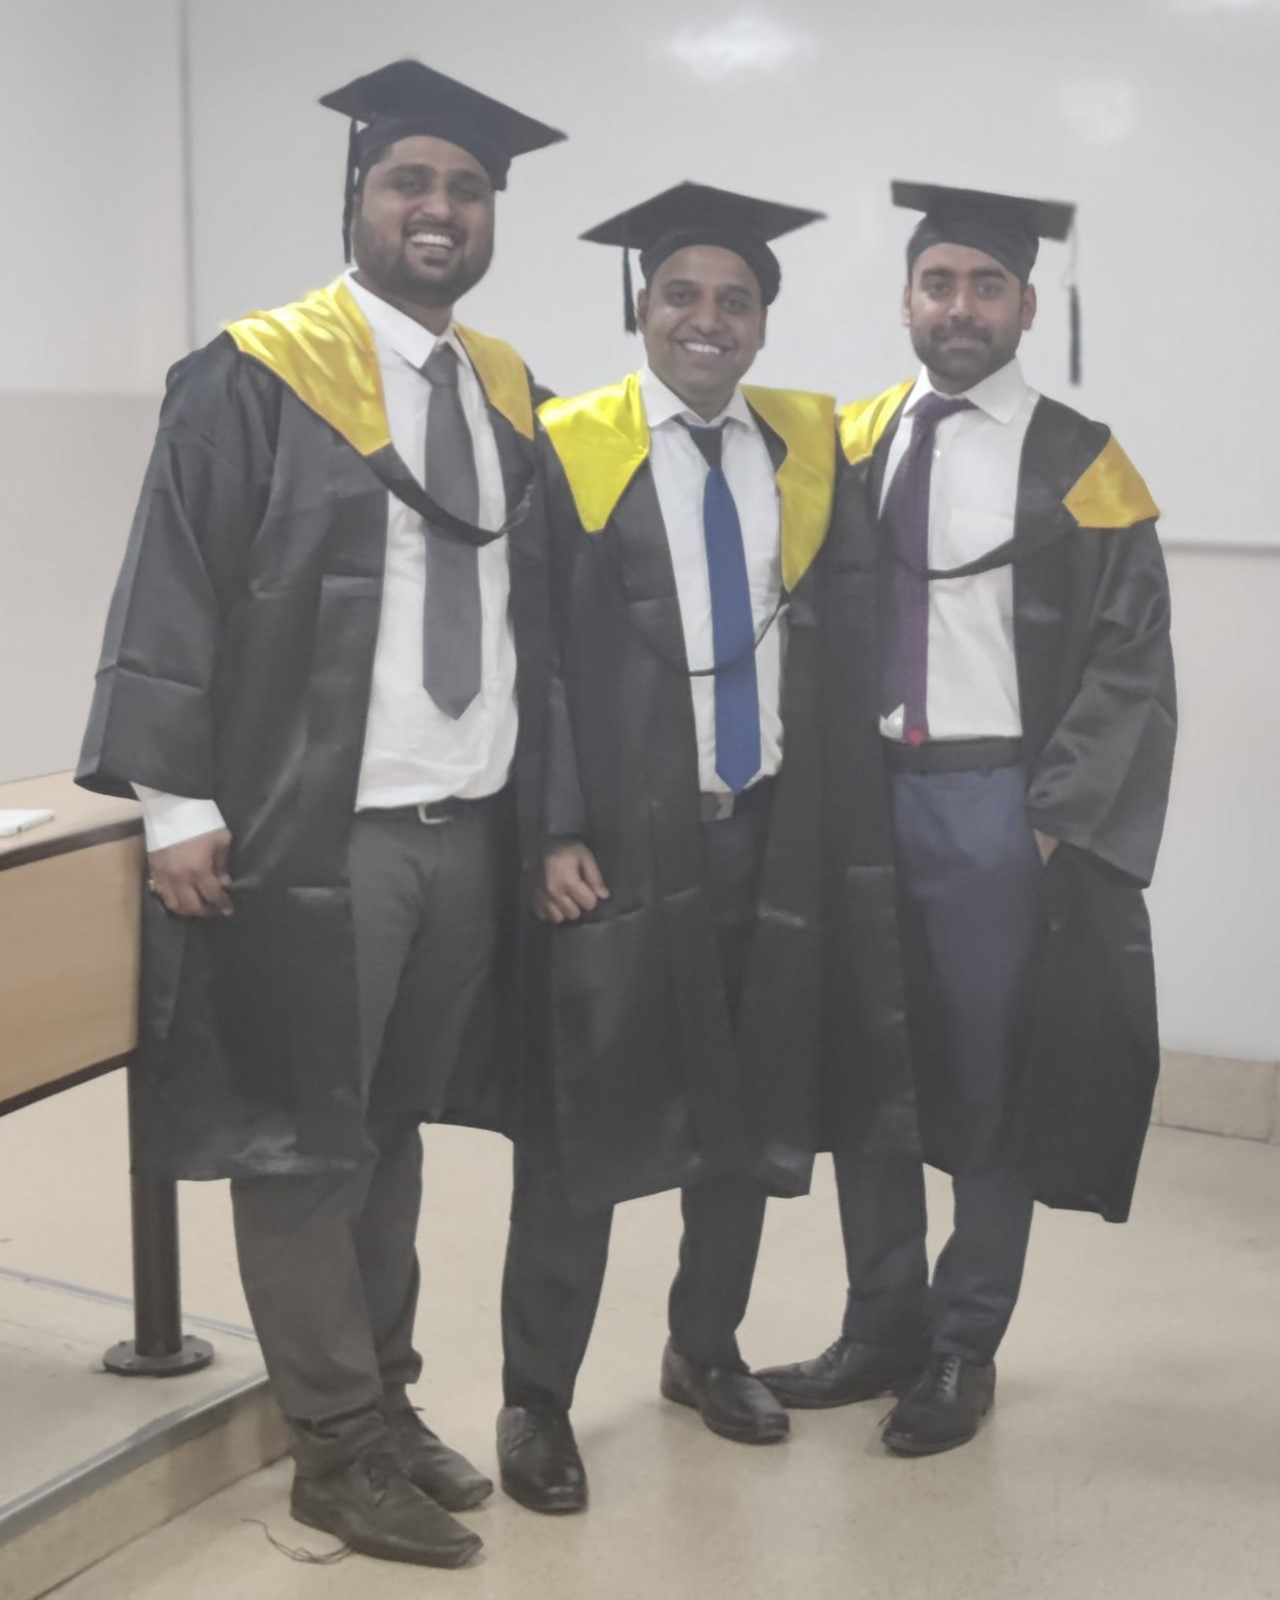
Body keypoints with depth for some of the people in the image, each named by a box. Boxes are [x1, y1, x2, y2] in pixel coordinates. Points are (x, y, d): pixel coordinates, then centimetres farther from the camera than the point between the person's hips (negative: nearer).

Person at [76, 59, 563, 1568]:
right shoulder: (254, 380, -7)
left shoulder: (509, 394, 11)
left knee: (391, 1134, 16)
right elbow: (170, 594, -9)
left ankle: (384, 1402, 30)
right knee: (301, 1145, 4)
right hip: (311, 832, -5)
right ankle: (338, 1453, 17)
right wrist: (178, 804, -14)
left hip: (470, 829, 6)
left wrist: (544, 798, 12)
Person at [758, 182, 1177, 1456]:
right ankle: (883, 1326, 25)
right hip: (861, 793, 4)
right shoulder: (848, 445, 8)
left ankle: (965, 1349, 19)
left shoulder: (1078, 466, -3)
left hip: (995, 806, -3)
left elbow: (1128, 670, -5)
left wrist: (1052, 821, -11)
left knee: (991, 1081, 5)